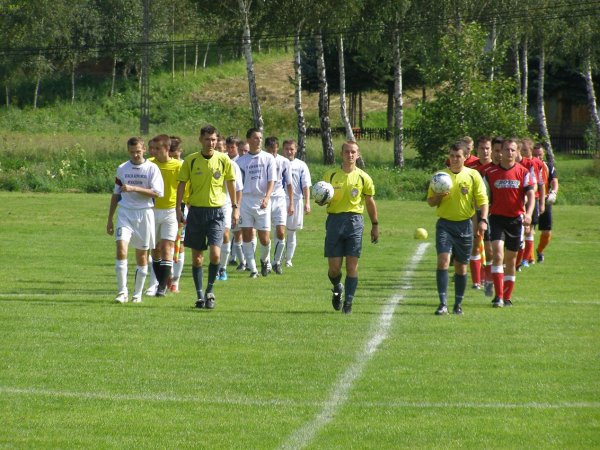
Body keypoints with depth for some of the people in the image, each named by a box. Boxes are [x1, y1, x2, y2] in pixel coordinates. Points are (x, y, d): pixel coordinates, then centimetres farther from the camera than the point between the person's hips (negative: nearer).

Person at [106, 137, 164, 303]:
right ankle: (122, 291, -13)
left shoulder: (151, 168, -1)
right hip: (125, 213, 2)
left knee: (142, 255, 4)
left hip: (144, 214, -2)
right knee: (121, 249, -16)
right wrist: (110, 219, 15)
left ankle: (137, 294, 14)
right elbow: (115, 195, 16)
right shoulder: (122, 169, 9)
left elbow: (157, 193, -11)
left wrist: (134, 188, -20)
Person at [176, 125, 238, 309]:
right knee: (197, 256, 4)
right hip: (196, 211, 1)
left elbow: (231, 183, 9)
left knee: (215, 253, -15)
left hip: (216, 211, -1)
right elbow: (182, 184, 4)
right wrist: (178, 208, -3)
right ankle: (199, 294, 15)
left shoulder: (223, 160, -1)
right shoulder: (191, 160, -1)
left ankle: (210, 291, 3)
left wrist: (235, 207, 8)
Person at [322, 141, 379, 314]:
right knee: (334, 266, -2)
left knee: (352, 265, -5)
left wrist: (375, 225, 15)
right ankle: (337, 288, 31)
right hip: (334, 220, 0)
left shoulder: (363, 177, 5)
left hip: (354, 220, 0)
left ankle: (348, 303, 2)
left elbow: (370, 202, 14)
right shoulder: (330, 175, 5)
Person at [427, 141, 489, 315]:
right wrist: (439, 196, -13)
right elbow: (430, 201, 9)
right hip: (444, 224, 0)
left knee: (461, 266, 7)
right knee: (443, 260, -16)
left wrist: (483, 220, -12)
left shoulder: (473, 175, 2)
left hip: (464, 225, 0)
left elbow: (482, 200, 2)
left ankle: (458, 304, 20)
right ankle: (443, 303, -17)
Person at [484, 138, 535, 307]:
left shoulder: (523, 172, 2)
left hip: (515, 219, 1)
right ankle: (498, 295, -19)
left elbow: (531, 195, -6)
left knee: (511, 259, 9)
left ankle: (507, 297, 20)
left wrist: (528, 214, -23)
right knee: (497, 254, -17)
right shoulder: (491, 173, 3)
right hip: (497, 218, -1)